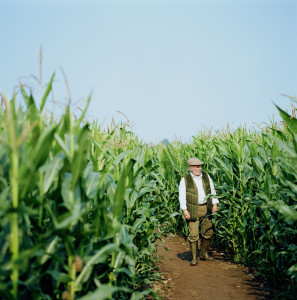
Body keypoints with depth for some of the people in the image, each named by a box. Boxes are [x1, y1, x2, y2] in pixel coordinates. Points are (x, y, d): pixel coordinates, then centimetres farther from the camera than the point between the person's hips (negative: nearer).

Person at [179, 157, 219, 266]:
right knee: (194, 234, -4)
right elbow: (182, 196, -4)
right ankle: (194, 258, 7)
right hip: (193, 210, -4)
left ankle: (204, 254, 25)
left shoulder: (206, 176, 8)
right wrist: (184, 210, -12)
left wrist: (215, 204, 6)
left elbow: (212, 190, 15)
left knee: (208, 232, 6)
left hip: (206, 209, 4)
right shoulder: (185, 179, -2)